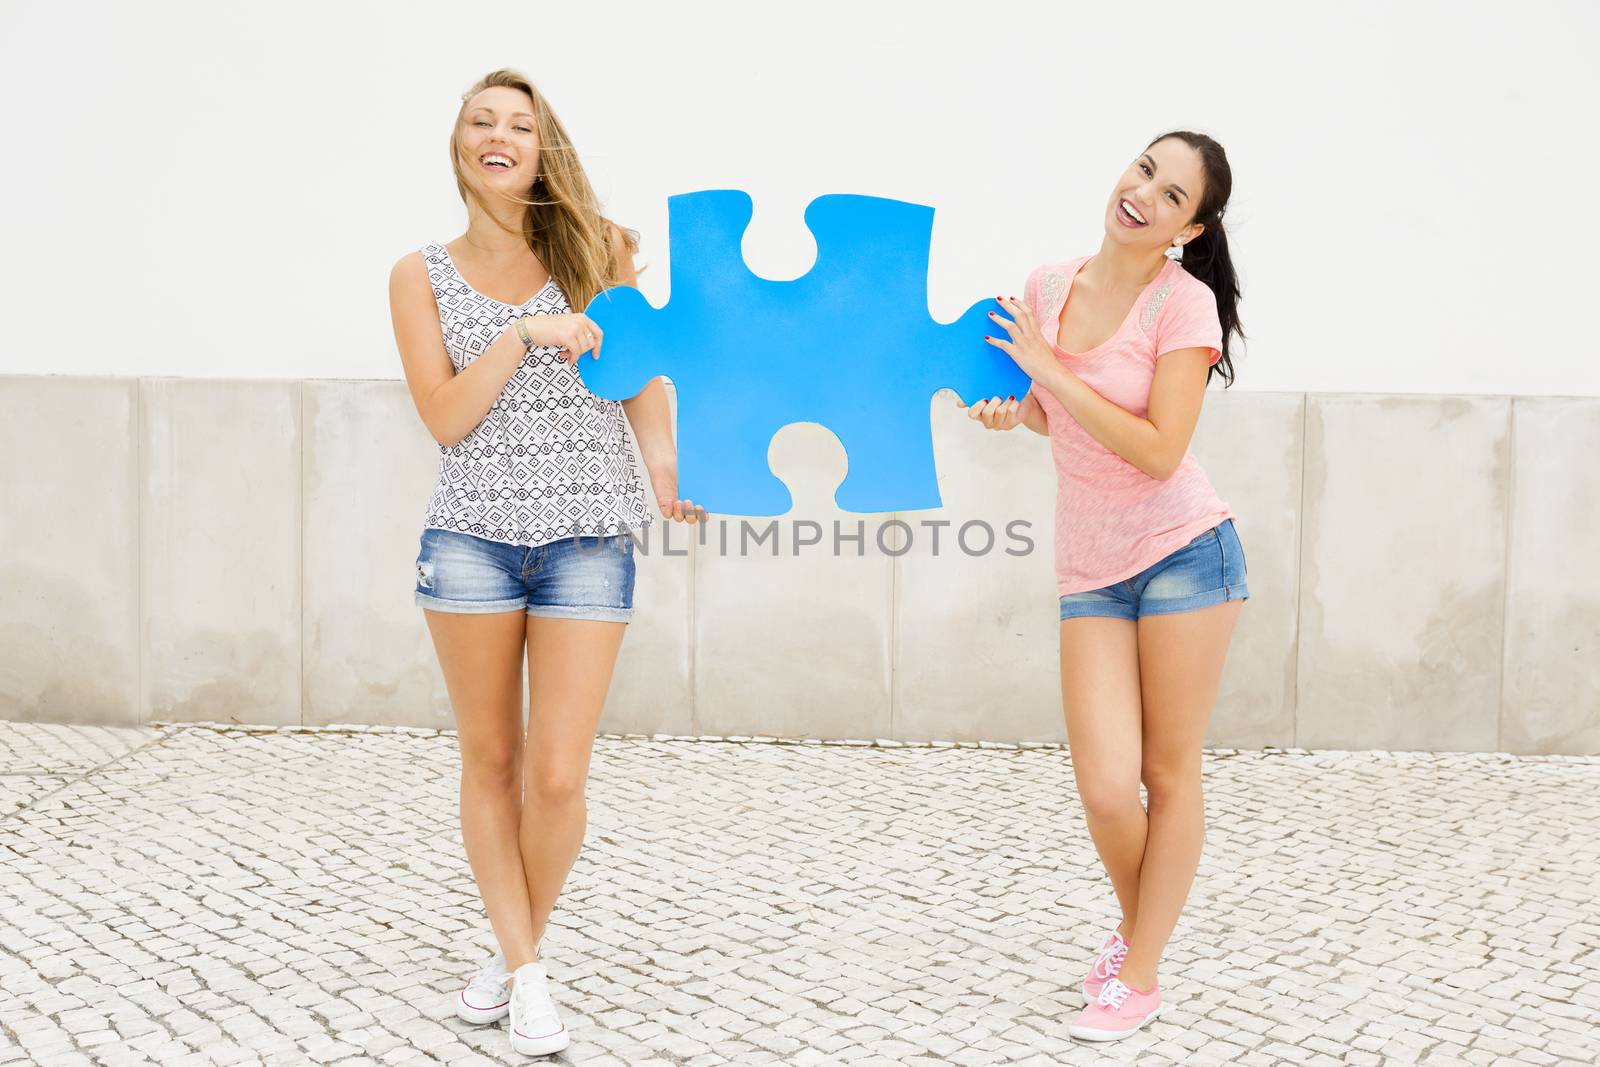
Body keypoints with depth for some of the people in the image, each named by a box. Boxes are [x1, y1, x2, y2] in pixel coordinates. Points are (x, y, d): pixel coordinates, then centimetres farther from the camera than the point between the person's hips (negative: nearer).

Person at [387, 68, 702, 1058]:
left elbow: (643, 371, 11)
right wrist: (528, 333, -14)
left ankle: (525, 947, 22)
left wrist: (668, 467, -5)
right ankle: (520, 963, 24)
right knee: (491, 761, 9)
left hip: (589, 540, -1)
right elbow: (445, 417, -2)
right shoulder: (422, 276, 6)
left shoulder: (597, 250, 6)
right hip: (472, 537, 1)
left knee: (557, 779, -3)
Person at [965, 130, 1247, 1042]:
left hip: (1182, 551, -4)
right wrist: (1012, 411, -1)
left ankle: (1139, 977, 19)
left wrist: (1048, 369, -15)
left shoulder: (1184, 301, -10)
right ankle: (1136, 926, 28)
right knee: (1107, 789, -3)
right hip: (1091, 568, 4)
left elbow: (1158, 452, -17)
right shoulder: (1048, 287, 5)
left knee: (1171, 775, 5)